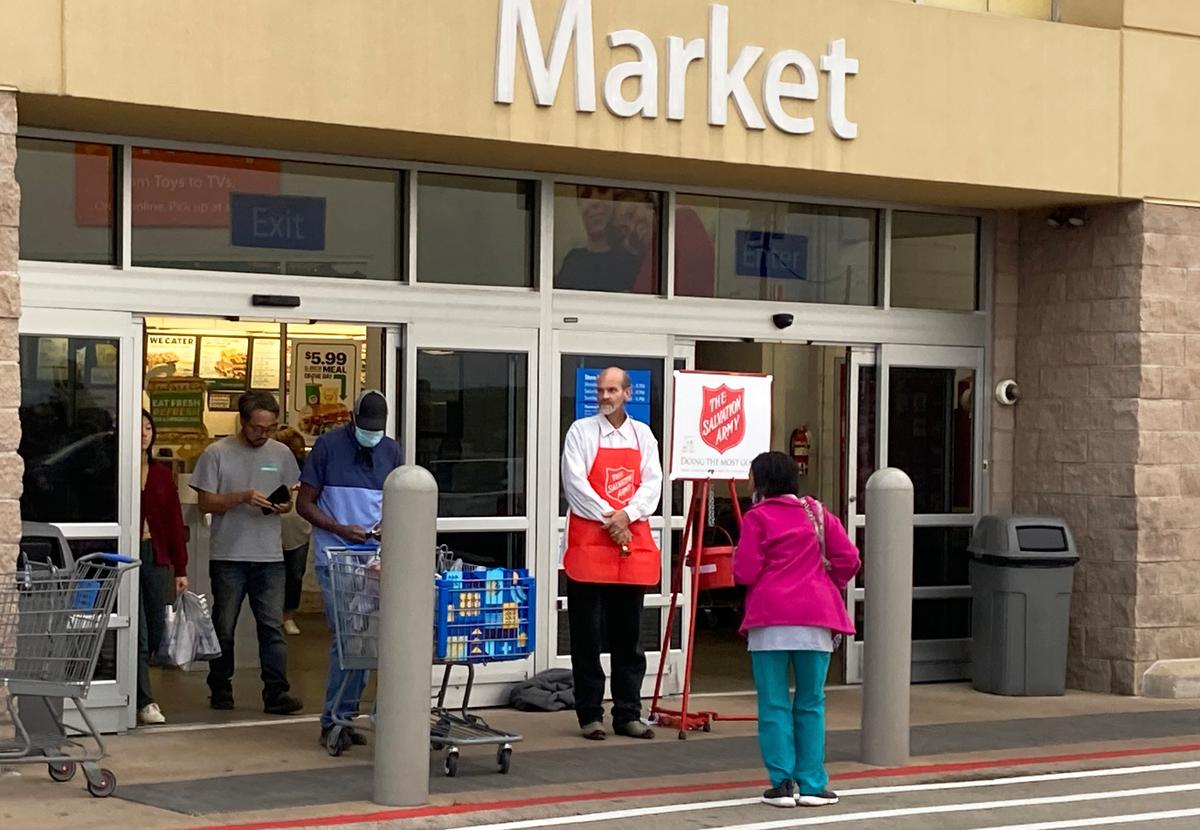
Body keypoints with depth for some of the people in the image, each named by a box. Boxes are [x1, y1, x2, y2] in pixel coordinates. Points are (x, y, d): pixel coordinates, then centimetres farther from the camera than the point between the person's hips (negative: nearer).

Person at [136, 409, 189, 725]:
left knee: (156, 634, 7)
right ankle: (145, 702, -1)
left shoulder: (161, 474, 13)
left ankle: (133, 689, 24)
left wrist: (180, 568, 8)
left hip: (157, 557, 5)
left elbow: (175, 522, 12)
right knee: (137, 634, -5)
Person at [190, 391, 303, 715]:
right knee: (224, 628, 7)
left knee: (272, 626, -3)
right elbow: (206, 503, -4)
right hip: (228, 555, -2)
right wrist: (243, 497, -18)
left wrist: (283, 506, -8)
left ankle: (276, 693, -4)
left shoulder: (281, 454, 9)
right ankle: (220, 691, 18)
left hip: (270, 556, 2)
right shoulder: (217, 453, -2)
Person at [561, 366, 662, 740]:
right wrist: (608, 518, -12)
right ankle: (590, 715, 6)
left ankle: (628, 715, 13)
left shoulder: (642, 435, 12)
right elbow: (575, 483, -6)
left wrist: (627, 514, -11)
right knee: (587, 635, 0)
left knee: (628, 636, 8)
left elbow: (652, 483, 5)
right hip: (589, 542, -3)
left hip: (633, 541, 3)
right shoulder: (581, 431, 2)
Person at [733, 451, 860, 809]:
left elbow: (745, 572, -6)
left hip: (769, 621, -3)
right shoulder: (816, 513, 11)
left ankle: (783, 783, 1)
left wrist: (738, 558, 15)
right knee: (811, 703, 9)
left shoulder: (757, 517, -1)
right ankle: (812, 784, 6)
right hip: (815, 619, 3)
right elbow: (848, 559, 5)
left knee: (774, 705, 3)